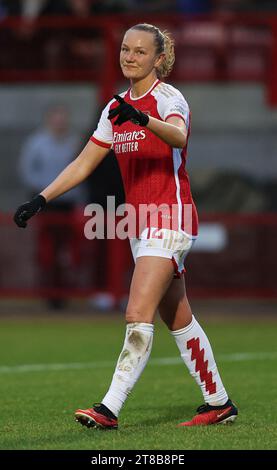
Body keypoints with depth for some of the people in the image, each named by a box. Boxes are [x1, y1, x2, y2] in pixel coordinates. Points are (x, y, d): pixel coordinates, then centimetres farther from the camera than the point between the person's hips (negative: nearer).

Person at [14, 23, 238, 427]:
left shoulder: (169, 98, -11)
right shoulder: (117, 107, 12)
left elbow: (178, 136, -34)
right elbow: (84, 163, 16)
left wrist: (141, 119, -53)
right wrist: (41, 200, 8)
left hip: (170, 218, -8)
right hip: (140, 224, 8)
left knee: (138, 315, -16)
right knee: (179, 320, 12)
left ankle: (111, 408, -20)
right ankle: (219, 403, 22)